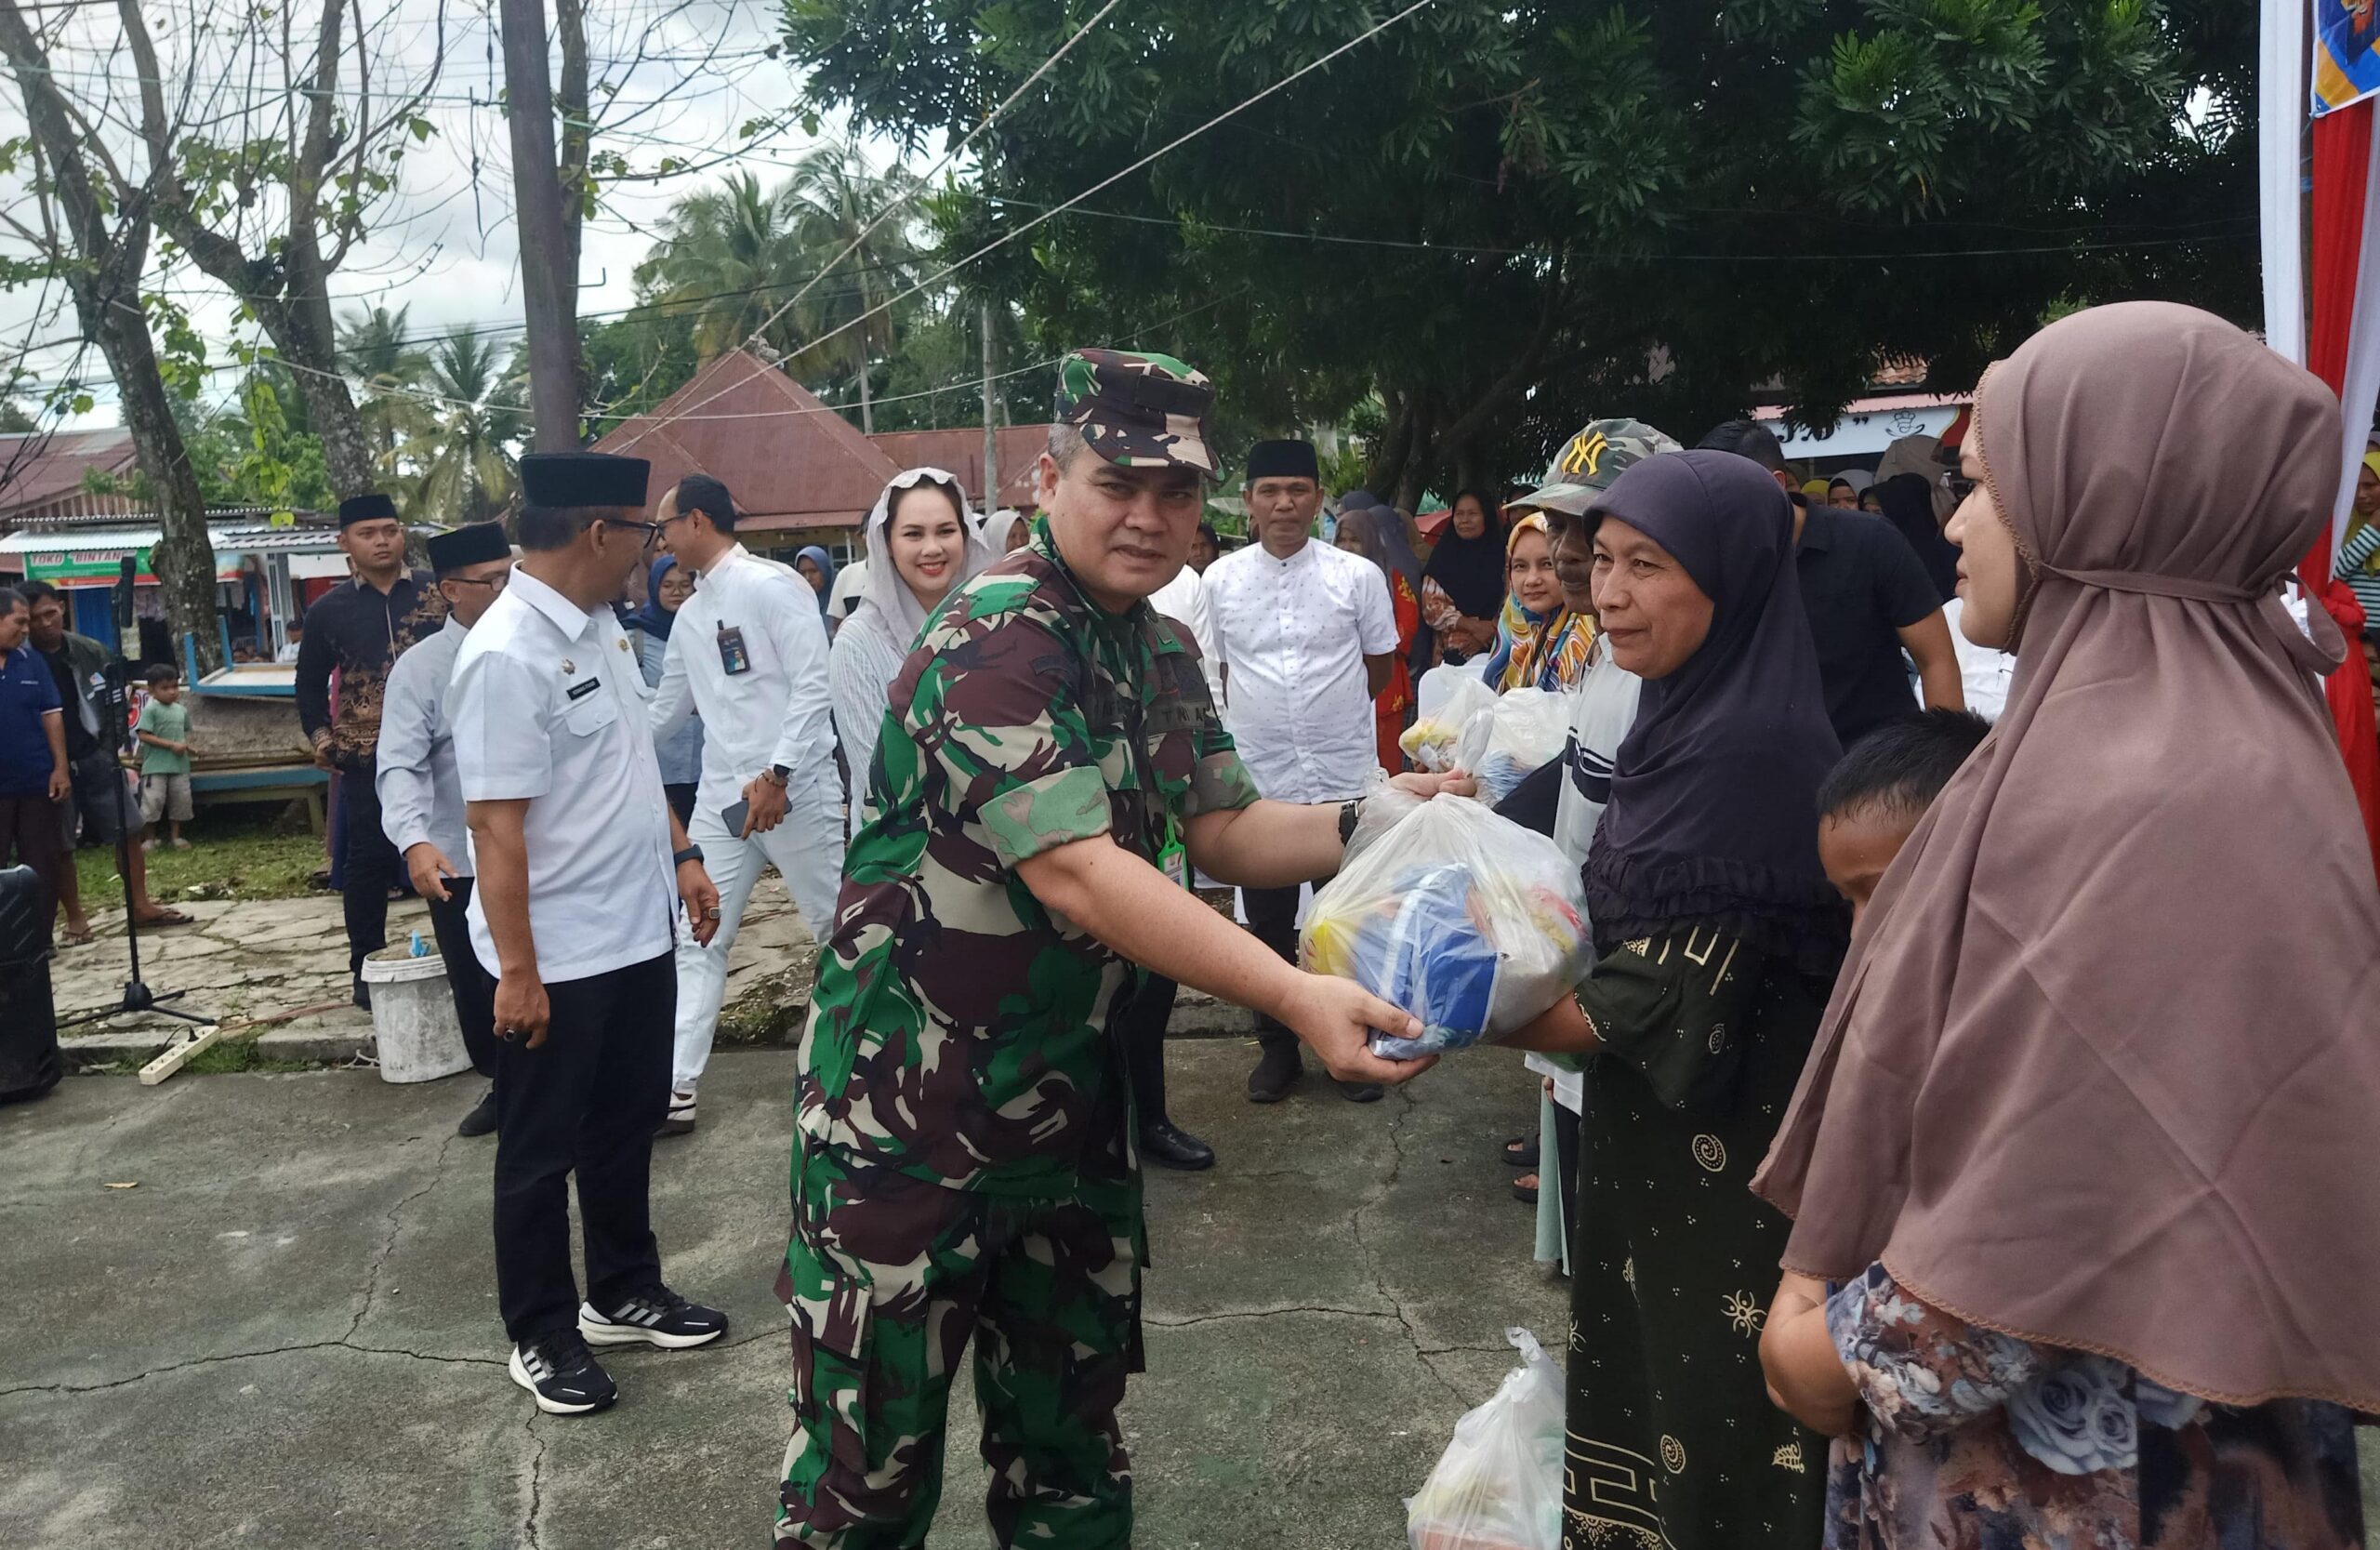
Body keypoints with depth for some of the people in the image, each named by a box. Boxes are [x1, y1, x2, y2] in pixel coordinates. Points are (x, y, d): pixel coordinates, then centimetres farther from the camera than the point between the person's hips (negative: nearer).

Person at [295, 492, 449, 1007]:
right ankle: (365, 967, 15)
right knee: (369, 856, 4)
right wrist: (321, 737, 5)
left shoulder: (438, 592, 1)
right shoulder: (329, 609, 5)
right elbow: (311, 681, 15)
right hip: (367, 753, 1)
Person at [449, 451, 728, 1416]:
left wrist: (680, 856, 15)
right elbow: (495, 825, -23)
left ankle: (624, 1294, 39)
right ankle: (541, 1336, 27)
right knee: (542, 1154, 10)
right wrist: (517, 973, -22)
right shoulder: (508, 655, -23)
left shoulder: (600, 628, 5)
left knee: (628, 1128, 21)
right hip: (559, 960, -8)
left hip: (638, 936, 9)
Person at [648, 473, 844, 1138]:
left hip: (793, 791, -8)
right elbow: (663, 715, 24)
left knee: (840, 928, 4)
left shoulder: (773, 585, -9)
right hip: (720, 796, 8)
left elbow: (815, 685, -16)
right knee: (696, 939, 5)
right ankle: (676, 1091, 9)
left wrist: (776, 774, -20)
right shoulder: (690, 615, 15)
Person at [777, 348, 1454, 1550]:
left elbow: (1221, 831, 12)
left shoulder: (1161, 653, 8)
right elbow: (1073, 871, -28)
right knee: (871, 1452, 7)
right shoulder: (996, 637, -20)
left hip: (1070, 1092, 8)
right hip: (909, 1102, -7)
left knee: (1071, 1429, 19)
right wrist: (1295, 998, -32)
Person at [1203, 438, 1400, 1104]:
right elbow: (1206, 672, 9)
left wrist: (1329, 712, 10)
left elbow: (1380, 666, 7)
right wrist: (1259, 717, 7)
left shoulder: (1359, 576, -4)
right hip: (1258, 780, 1)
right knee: (1268, 922, 12)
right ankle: (1278, 1049, 27)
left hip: (1345, 779, -1)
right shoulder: (1220, 580, -1)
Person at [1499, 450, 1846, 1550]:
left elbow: (1664, 1008, -23)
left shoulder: (1751, 748, -25)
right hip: (1662, 1140, 9)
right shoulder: (1693, 714, 4)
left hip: (1724, 1159, -9)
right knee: (1649, 1376, 23)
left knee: (1715, 1415, 9)